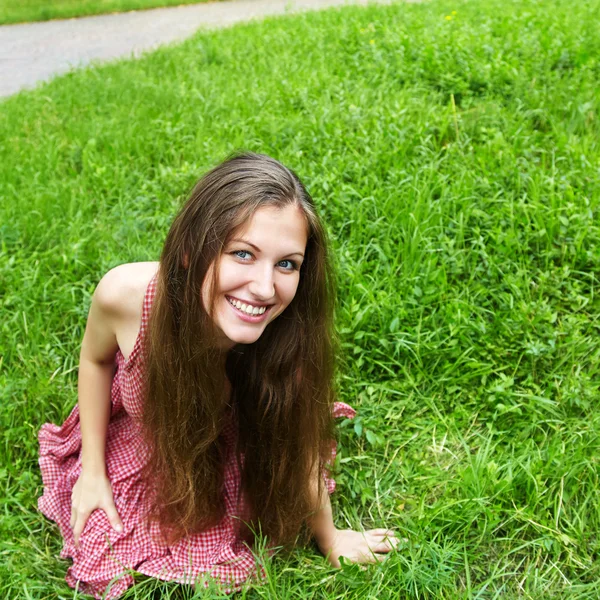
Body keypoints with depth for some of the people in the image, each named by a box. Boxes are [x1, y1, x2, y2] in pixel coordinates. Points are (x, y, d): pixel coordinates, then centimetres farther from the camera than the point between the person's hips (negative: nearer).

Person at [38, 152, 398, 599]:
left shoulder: (291, 340, -39)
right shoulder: (126, 294, -38)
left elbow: (300, 458, -19)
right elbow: (96, 358, -12)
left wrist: (330, 540, -3)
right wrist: (93, 470, -5)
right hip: (134, 453, 1)